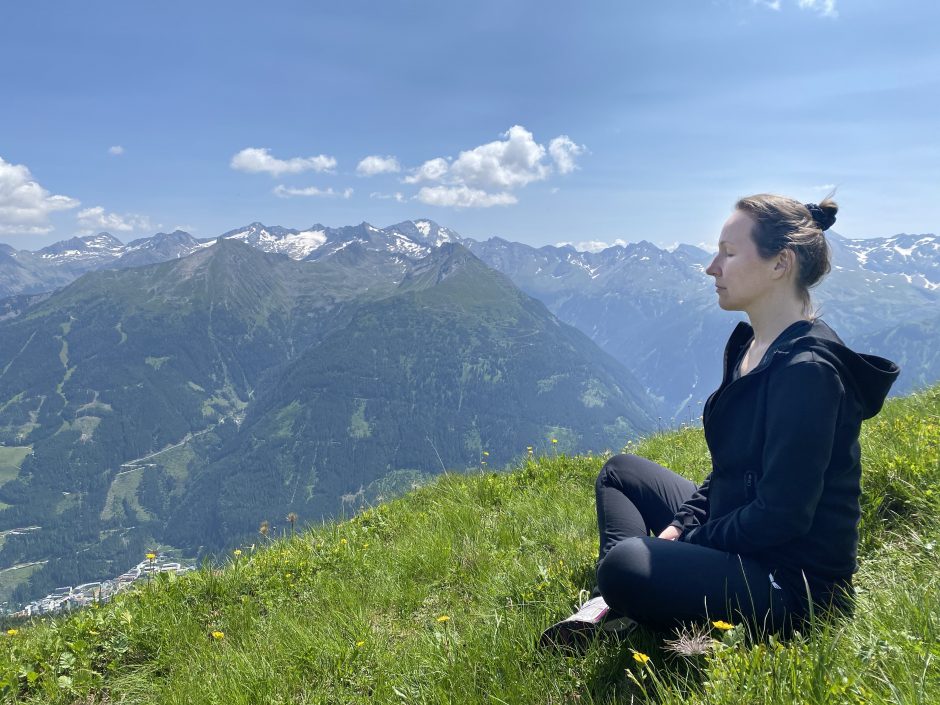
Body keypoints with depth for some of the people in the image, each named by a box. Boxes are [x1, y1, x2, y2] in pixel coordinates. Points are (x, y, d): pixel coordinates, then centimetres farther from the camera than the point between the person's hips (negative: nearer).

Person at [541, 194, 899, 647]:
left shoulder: (807, 369, -24)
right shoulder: (748, 345, 5)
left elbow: (780, 516, -25)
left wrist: (682, 544, -14)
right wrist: (678, 526, 3)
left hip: (793, 584, -10)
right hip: (739, 545, 10)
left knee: (625, 563, -33)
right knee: (621, 471, 18)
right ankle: (613, 607, -1)